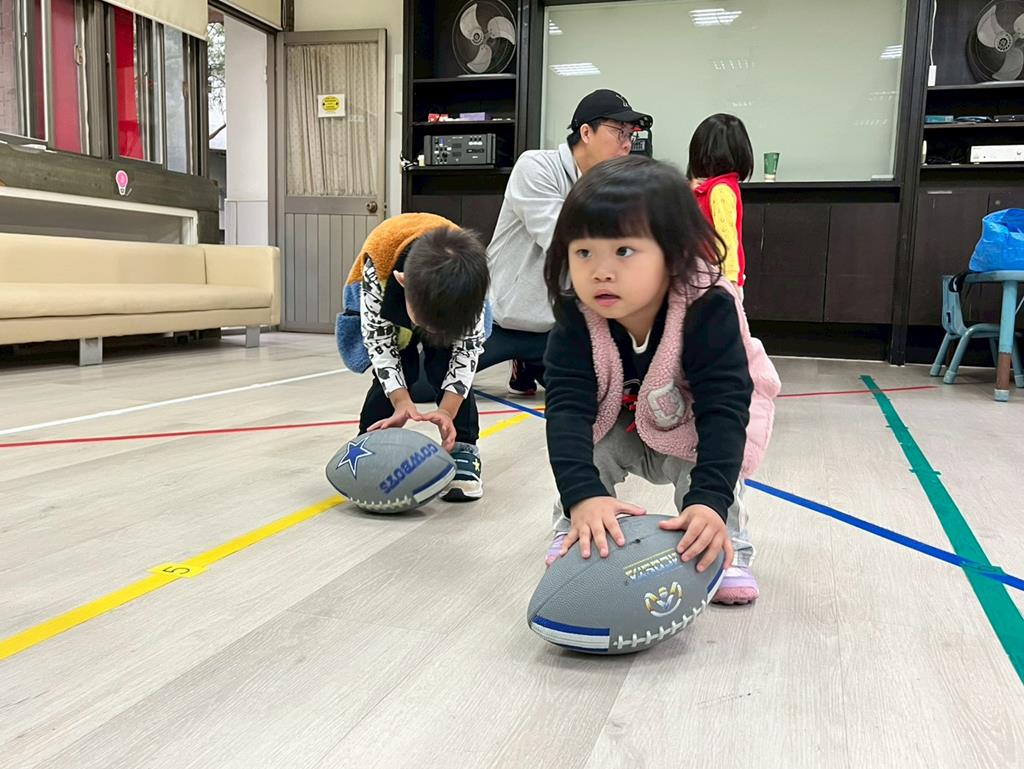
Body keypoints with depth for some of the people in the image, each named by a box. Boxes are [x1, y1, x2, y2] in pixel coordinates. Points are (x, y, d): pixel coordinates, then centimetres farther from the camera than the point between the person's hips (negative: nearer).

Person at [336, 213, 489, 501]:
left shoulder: (468, 270, -39)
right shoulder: (377, 261, -42)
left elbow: (468, 345, -27)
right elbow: (378, 338, -30)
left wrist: (448, 410, -35)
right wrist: (402, 402, -37)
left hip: (453, 295, 1)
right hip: (383, 297, 0)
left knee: (446, 367, -17)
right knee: (392, 372, -17)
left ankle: (462, 448, -5)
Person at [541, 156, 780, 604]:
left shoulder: (708, 310, -35)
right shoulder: (575, 320, -29)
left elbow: (722, 407, -39)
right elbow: (567, 407, -38)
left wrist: (709, 499, -53)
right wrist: (583, 496, -54)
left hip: (690, 435, -2)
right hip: (617, 429, 2)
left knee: (697, 461, -28)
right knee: (592, 446, -23)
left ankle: (725, 549, -3)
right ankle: (574, 535, 1)